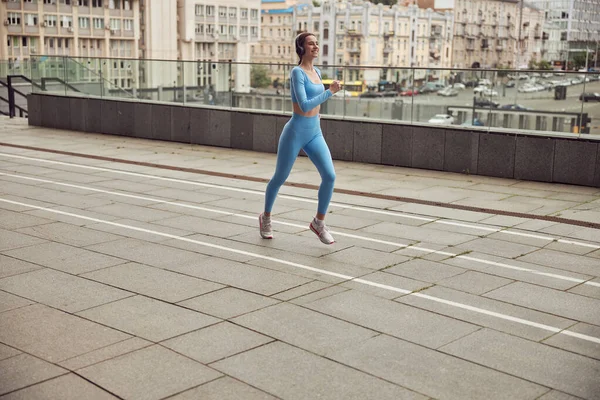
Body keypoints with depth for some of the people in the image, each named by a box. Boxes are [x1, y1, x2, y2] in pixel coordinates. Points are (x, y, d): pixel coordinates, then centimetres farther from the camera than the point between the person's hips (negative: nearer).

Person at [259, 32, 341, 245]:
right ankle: (266, 217, 34)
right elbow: (304, 105, -25)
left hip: (315, 133, 6)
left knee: (329, 176, -11)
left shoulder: (317, 72, 9)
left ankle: (319, 222, 5)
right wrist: (330, 92, -25)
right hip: (295, 132, -6)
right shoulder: (297, 72, -15)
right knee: (280, 178, 11)